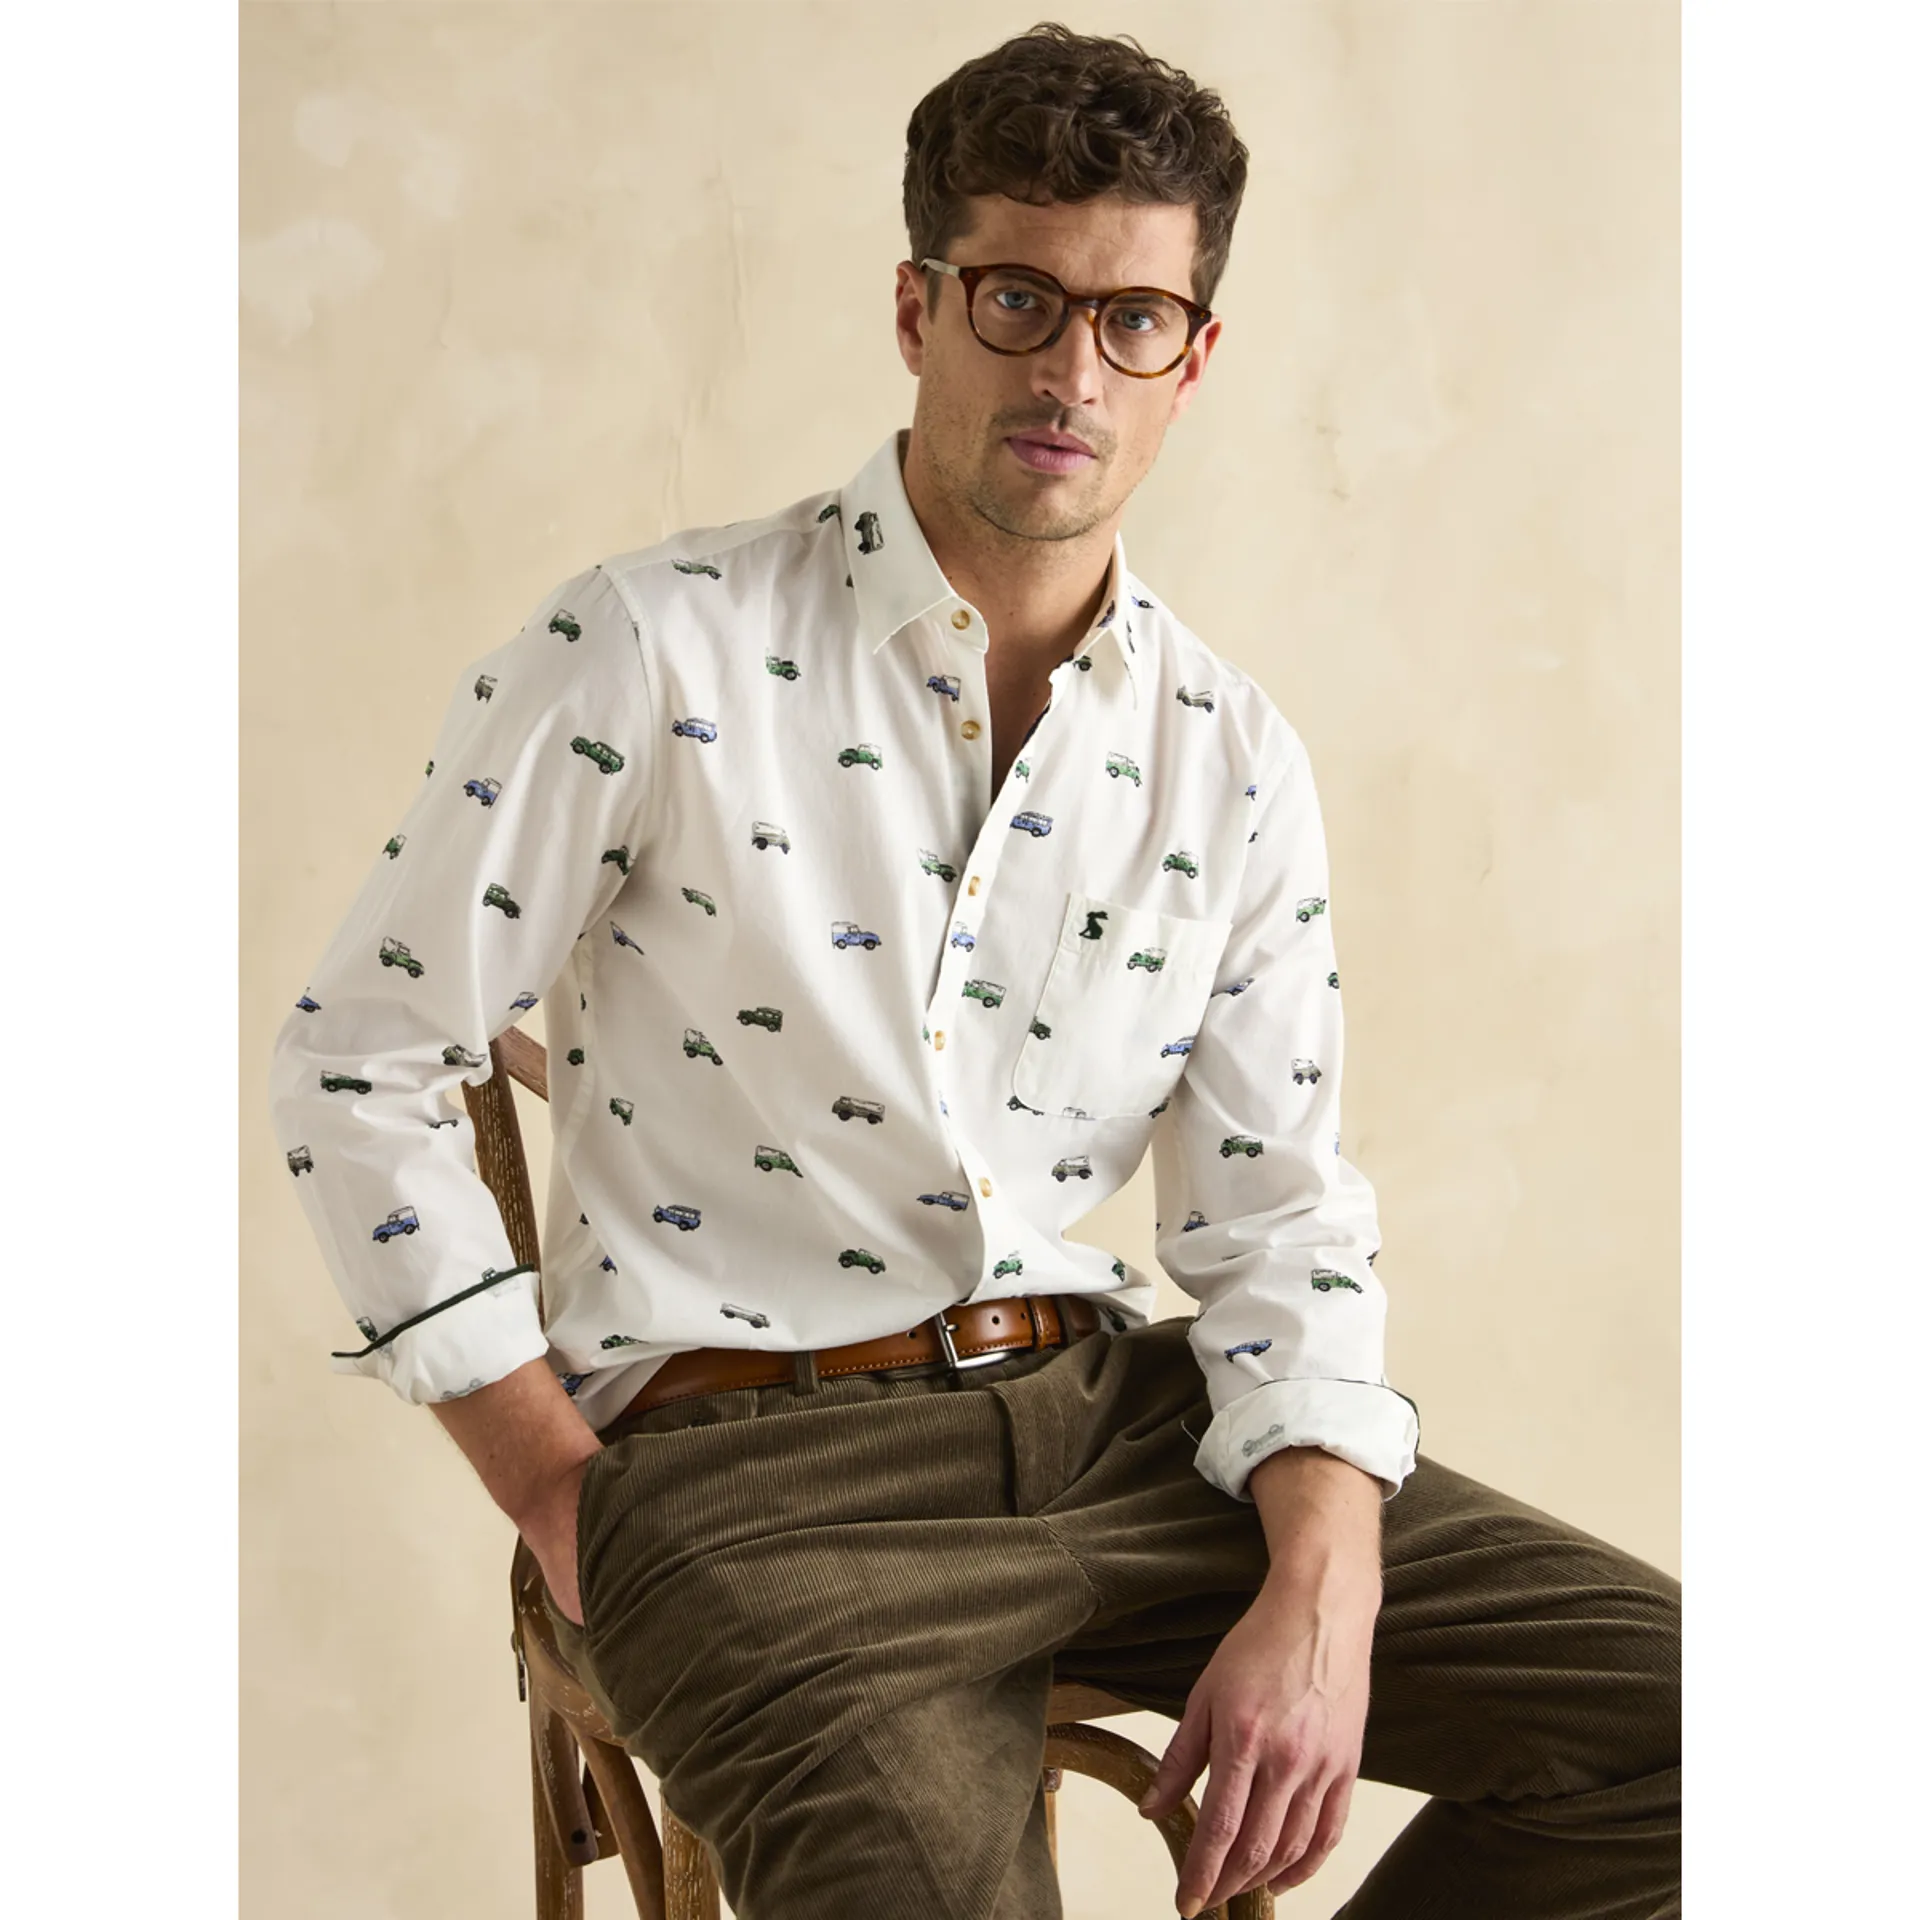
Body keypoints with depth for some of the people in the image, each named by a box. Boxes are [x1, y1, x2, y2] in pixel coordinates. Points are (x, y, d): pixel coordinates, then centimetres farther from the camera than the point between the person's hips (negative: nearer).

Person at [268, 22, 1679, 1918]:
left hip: (1109, 1408, 5)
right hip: (749, 1463, -5)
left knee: (1678, 1709, -5)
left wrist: (1321, 1594, -10)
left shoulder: (1234, 755, 6)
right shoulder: (654, 651, -8)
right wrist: (560, 1497, -5)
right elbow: (361, 1063, -3)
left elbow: (1276, 1221, 7)